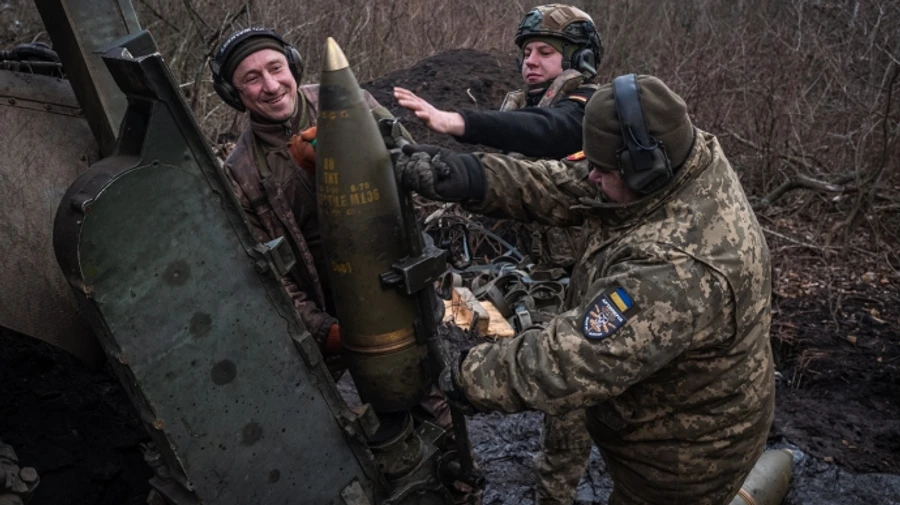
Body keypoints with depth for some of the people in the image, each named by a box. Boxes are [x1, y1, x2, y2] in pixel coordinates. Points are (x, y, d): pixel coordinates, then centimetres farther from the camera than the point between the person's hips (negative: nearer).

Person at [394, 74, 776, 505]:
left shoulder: (678, 268, -40)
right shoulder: (676, 169, -12)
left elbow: (570, 361, -36)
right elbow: (564, 190, -7)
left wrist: (470, 377, -22)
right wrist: (471, 178, -20)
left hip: (682, 450, -8)